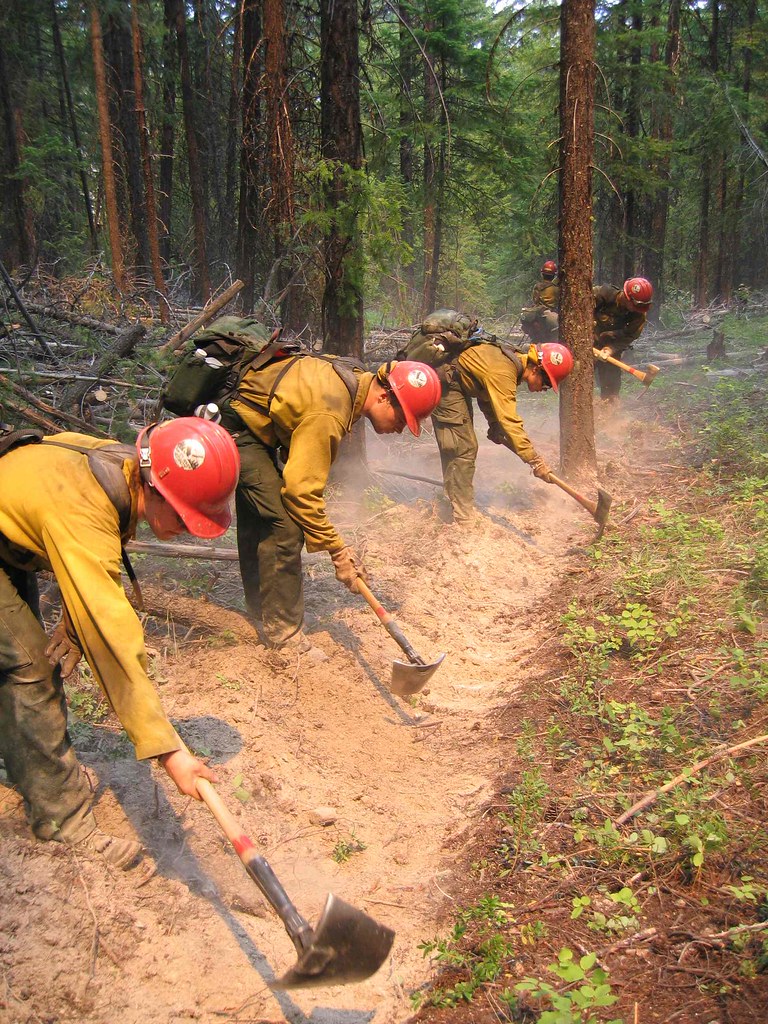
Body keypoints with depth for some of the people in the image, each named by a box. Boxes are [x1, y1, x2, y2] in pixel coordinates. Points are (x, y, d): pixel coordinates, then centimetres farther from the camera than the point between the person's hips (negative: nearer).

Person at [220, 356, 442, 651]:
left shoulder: (355, 379, -3)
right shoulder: (328, 415, -32)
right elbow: (302, 489, -28)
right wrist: (338, 551, -21)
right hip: (236, 428, -11)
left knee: (258, 520, 21)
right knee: (284, 529, -15)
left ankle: (261, 609, 38)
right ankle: (282, 635, -5)